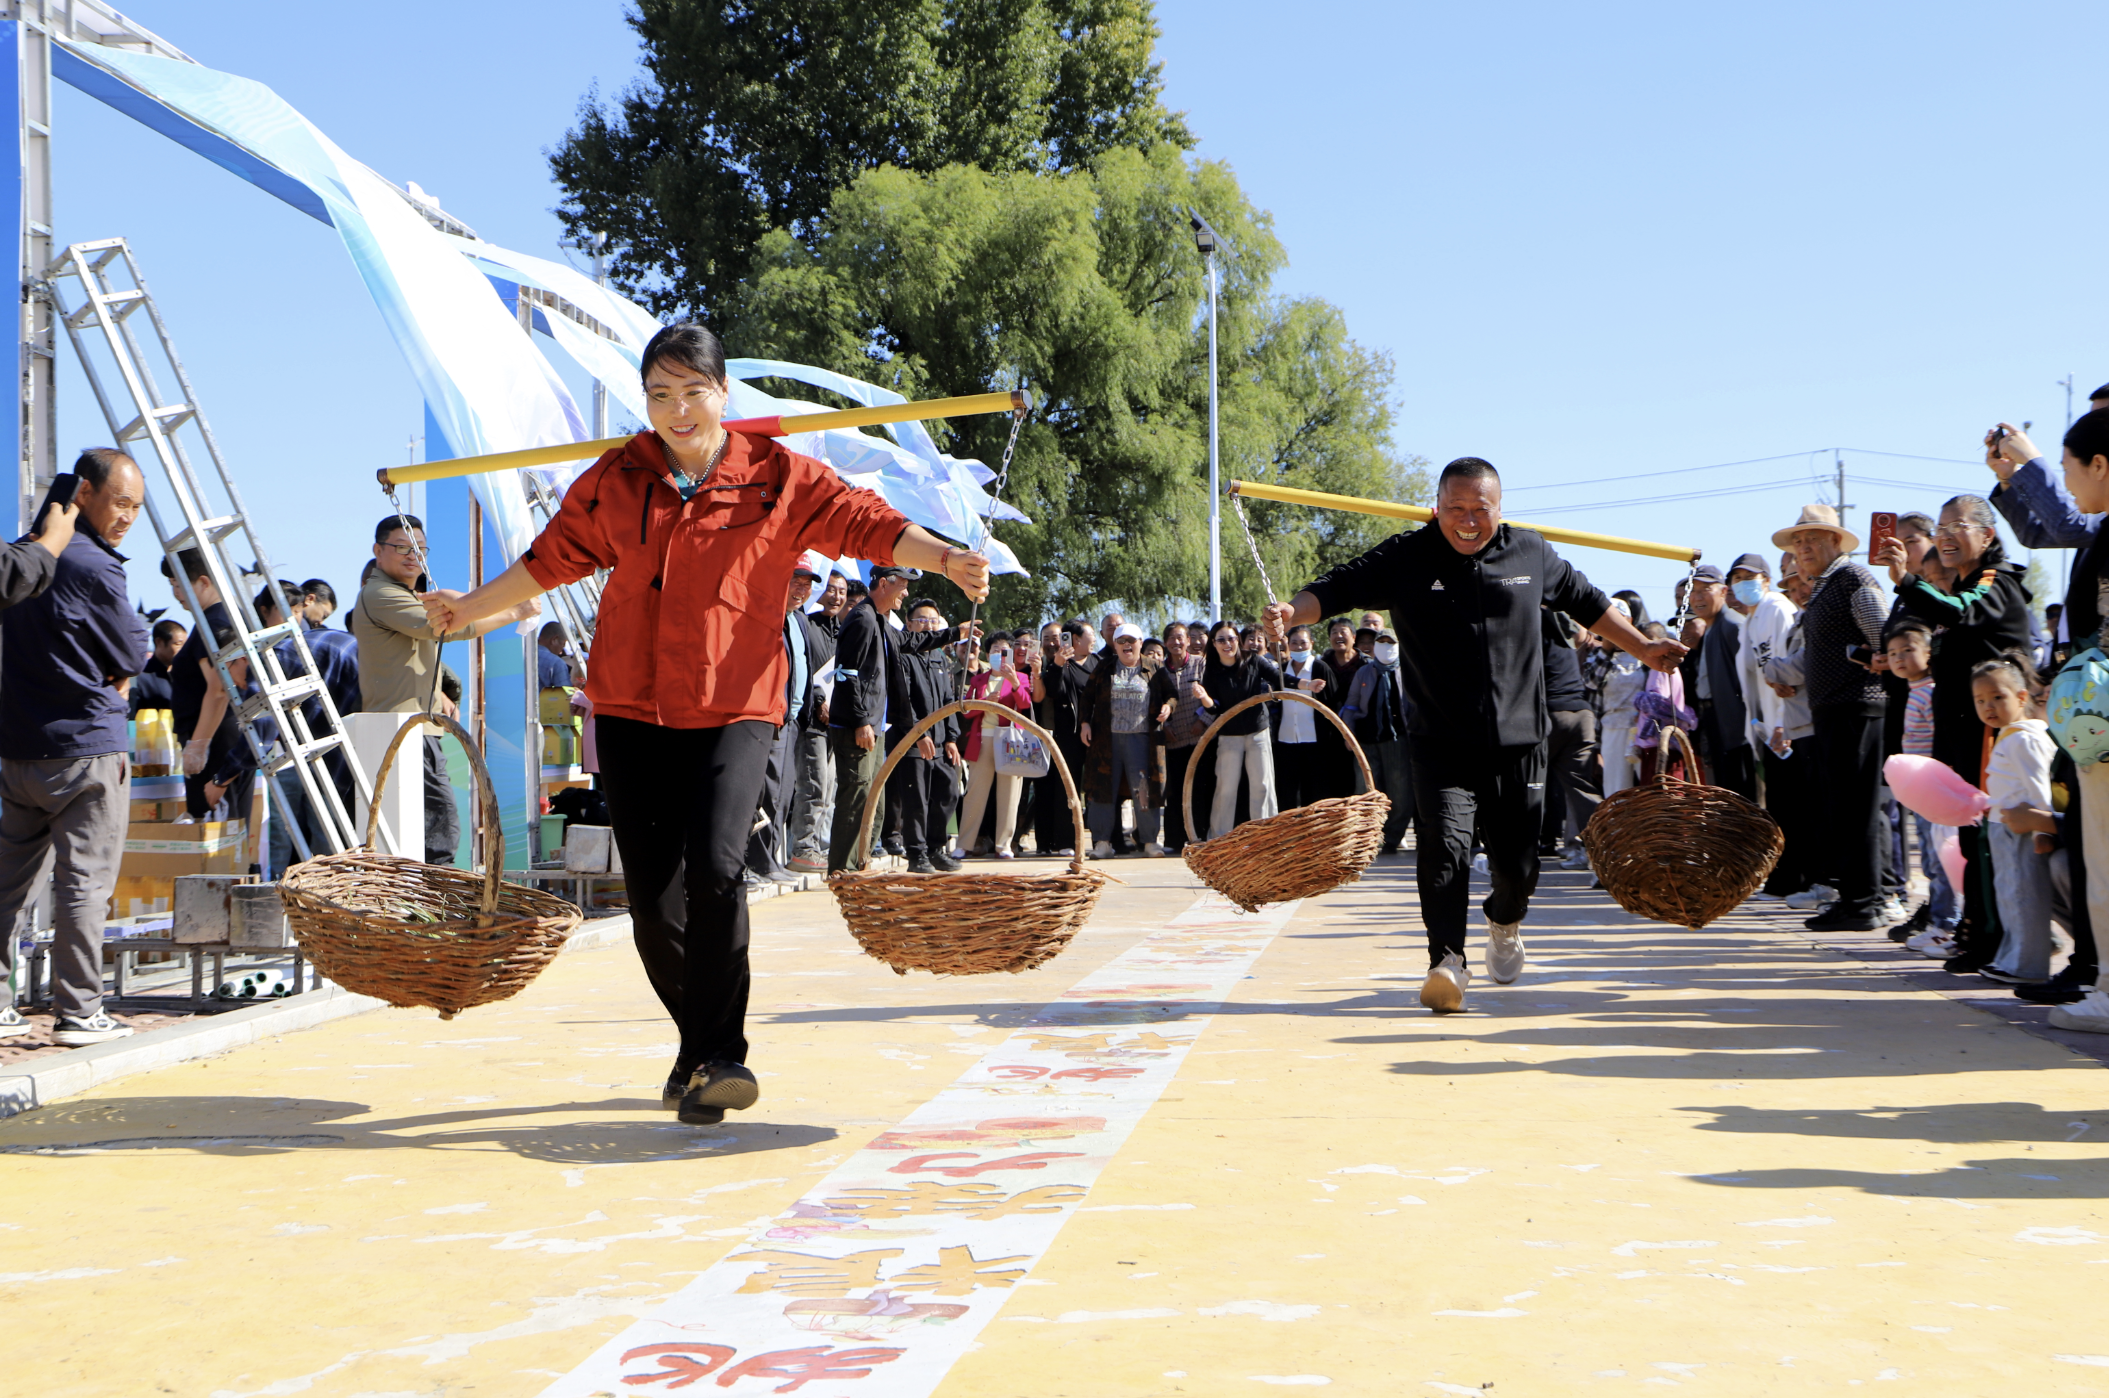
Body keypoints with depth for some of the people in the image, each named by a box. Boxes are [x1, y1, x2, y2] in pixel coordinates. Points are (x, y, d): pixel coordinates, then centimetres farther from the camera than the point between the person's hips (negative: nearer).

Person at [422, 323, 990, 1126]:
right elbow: (552, 559, 19)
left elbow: (867, 523, -8)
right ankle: (699, 1047, 25)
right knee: (652, 898, 3)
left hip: (735, 707, -3)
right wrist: (470, 608, 23)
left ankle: (717, 1057, -7)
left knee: (715, 867, -22)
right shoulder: (614, 481, 9)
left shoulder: (778, 477, 0)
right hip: (631, 708, 3)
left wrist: (943, 559, -23)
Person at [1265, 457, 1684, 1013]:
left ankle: (1504, 920, 40)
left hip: (1518, 742, 3)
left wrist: (1642, 647, 25)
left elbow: (1587, 602, 23)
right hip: (1441, 743, -2)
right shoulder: (1406, 559, -1)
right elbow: (1337, 588, -8)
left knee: (1518, 860, 8)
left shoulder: (1531, 554, 8)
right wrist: (1292, 610, -28)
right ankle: (1447, 959, -12)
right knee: (1444, 846, -18)